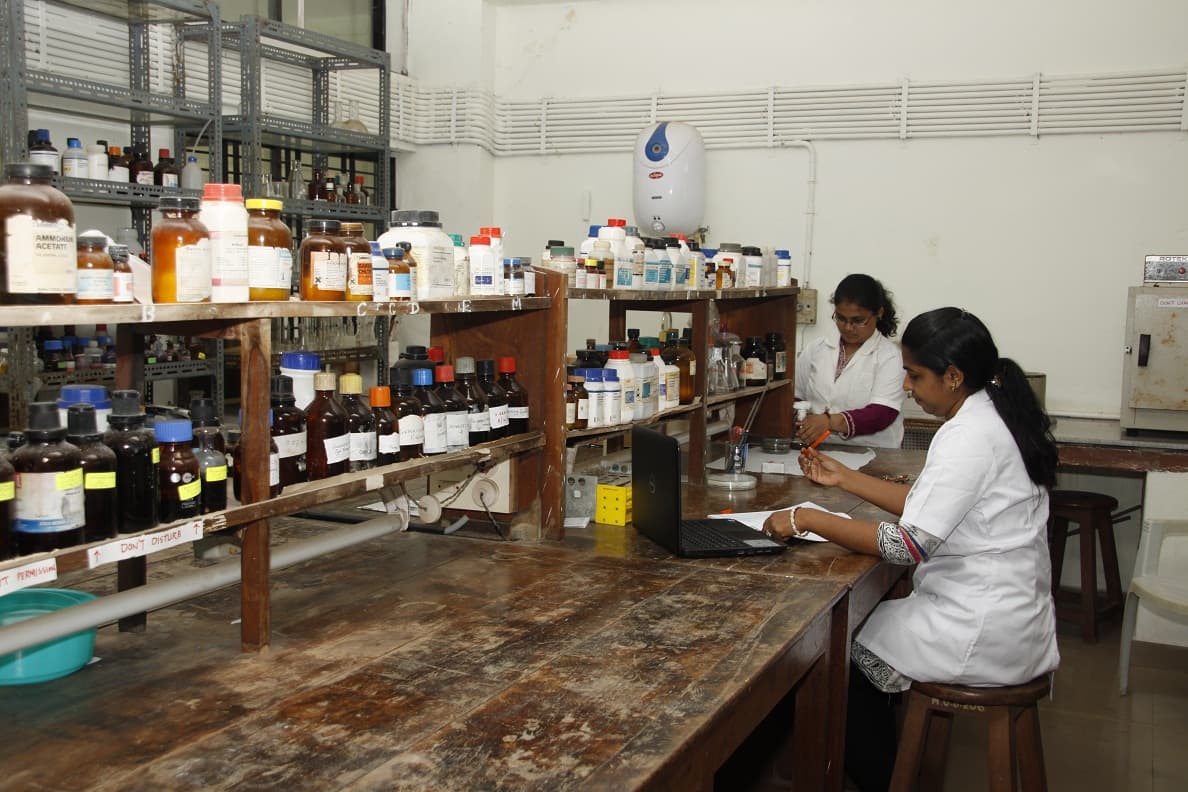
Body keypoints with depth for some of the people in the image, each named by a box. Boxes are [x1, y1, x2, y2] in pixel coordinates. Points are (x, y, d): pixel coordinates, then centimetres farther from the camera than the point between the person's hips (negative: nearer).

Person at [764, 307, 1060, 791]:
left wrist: (807, 519, -22)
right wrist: (843, 479, 12)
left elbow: (911, 544, -29)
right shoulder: (993, 418, 7)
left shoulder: (969, 437, -23)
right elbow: (928, 505, 13)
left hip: (982, 633, -9)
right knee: (863, 619, 21)